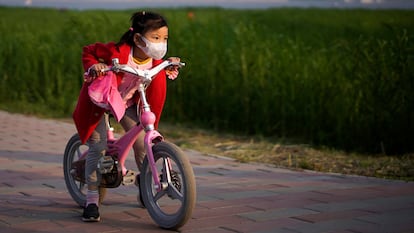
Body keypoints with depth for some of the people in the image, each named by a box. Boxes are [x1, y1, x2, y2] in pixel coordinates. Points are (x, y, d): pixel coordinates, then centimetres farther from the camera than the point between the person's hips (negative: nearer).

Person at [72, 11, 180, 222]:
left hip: (128, 103, 4)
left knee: (142, 143, -8)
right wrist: (94, 67, -33)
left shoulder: (156, 60, -15)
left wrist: (170, 68, -10)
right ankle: (92, 200, 1)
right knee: (98, 147, -10)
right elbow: (88, 52, -14)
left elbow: (156, 80, 8)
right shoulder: (117, 52, -31)